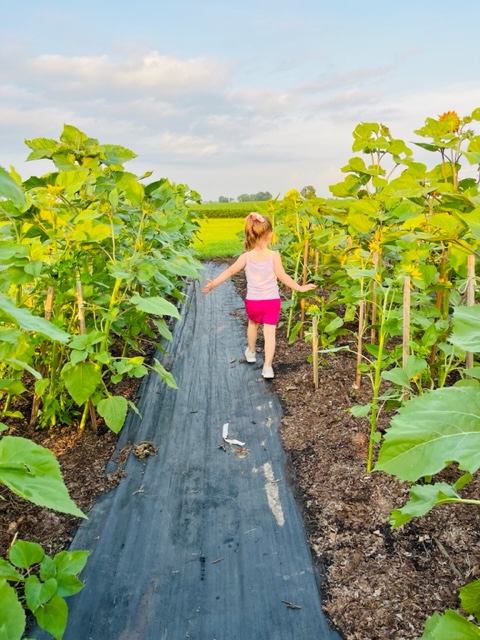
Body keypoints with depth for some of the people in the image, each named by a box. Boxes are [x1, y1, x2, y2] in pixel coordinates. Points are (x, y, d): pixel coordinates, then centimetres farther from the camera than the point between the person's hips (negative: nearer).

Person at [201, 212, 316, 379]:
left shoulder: (246, 257, -9)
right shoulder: (274, 255, -13)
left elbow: (230, 271, -3)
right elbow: (282, 276, -13)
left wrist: (213, 284, 8)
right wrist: (300, 288, -3)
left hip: (253, 301, 2)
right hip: (272, 301, -2)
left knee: (253, 324, 28)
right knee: (270, 332, 1)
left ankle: (251, 353, 47)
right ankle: (267, 366, -4)